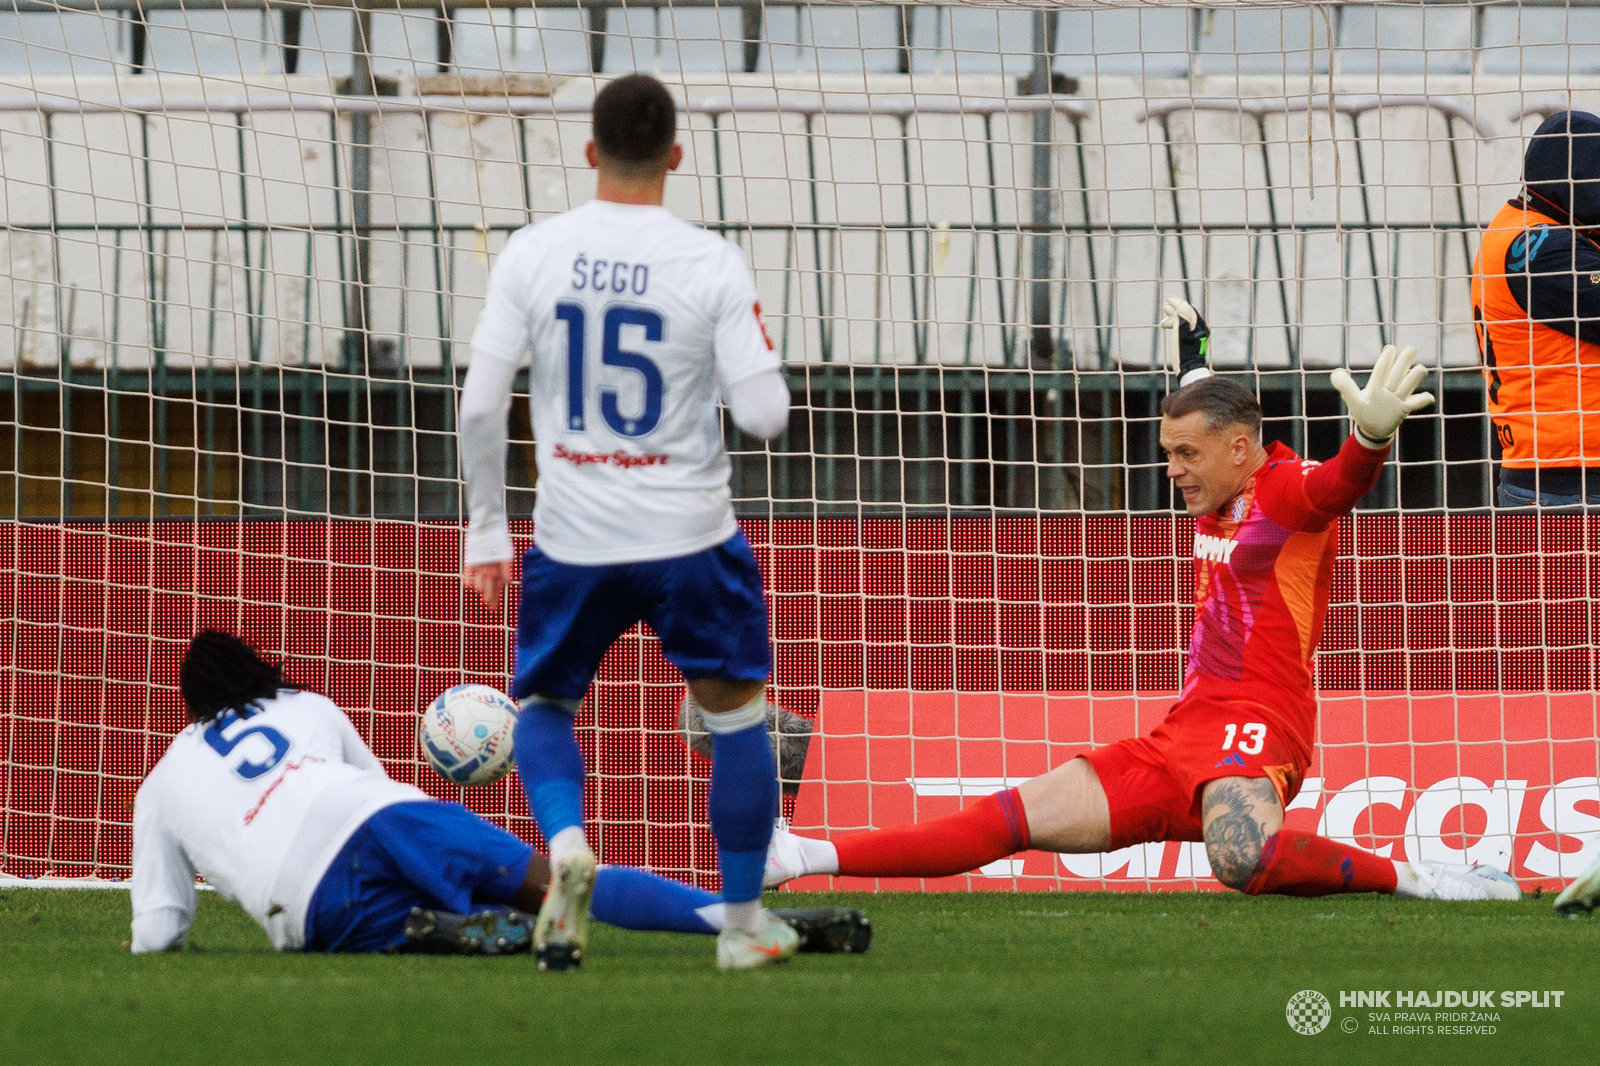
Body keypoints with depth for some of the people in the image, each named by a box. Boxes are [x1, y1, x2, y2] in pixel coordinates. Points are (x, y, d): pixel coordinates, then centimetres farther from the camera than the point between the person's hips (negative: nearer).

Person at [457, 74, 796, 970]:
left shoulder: (532, 254, -4)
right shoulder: (712, 265, -10)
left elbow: (480, 404, -4)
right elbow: (765, 414, -11)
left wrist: (486, 527, 8)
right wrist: (751, 379, 13)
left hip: (574, 539, 1)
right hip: (690, 536, -1)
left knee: (543, 704, 21)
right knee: (737, 710, 18)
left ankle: (566, 841, -9)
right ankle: (746, 922, 19)